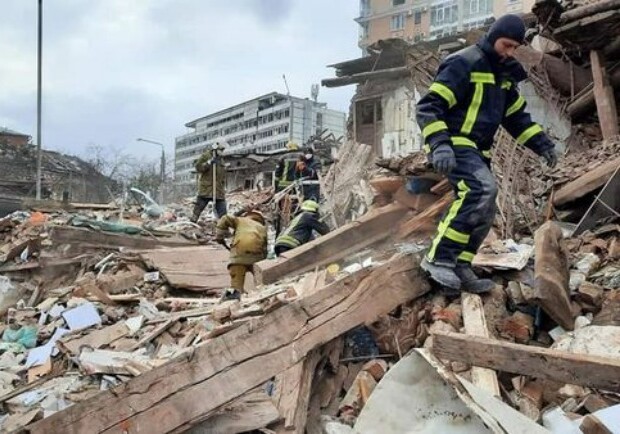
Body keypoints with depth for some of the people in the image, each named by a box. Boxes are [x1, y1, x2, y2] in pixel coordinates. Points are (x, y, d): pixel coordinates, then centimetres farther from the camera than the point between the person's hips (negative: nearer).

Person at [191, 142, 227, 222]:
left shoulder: (221, 160, 18)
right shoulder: (206, 156, -1)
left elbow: (223, 175, 23)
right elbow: (198, 167, -9)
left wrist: (224, 187, 17)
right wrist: (209, 163, -20)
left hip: (218, 190, 6)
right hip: (206, 188, -5)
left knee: (222, 209, 2)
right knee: (199, 206, -2)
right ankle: (193, 221, 4)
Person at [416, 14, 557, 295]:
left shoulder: (503, 73, 16)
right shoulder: (462, 63, -11)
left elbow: (516, 115, 23)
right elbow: (428, 107, -18)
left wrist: (541, 143, 10)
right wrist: (440, 144, -31)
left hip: (476, 151, 9)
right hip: (453, 145, -9)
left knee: (483, 213, 4)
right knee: (482, 189, -30)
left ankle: (459, 269, 13)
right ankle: (439, 258, -26)